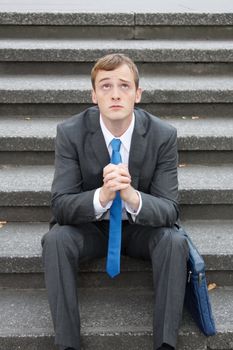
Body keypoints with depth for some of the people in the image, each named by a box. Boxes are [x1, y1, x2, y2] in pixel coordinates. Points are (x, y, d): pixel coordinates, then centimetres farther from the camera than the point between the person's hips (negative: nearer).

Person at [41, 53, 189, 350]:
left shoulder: (163, 135, -17)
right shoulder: (70, 132, -17)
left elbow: (169, 211, -18)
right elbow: (60, 206, -19)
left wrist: (132, 196, -41)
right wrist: (102, 195, -42)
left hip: (141, 226, 0)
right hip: (91, 226, 0)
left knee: (175, 242, -29)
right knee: (55, 240, -29)